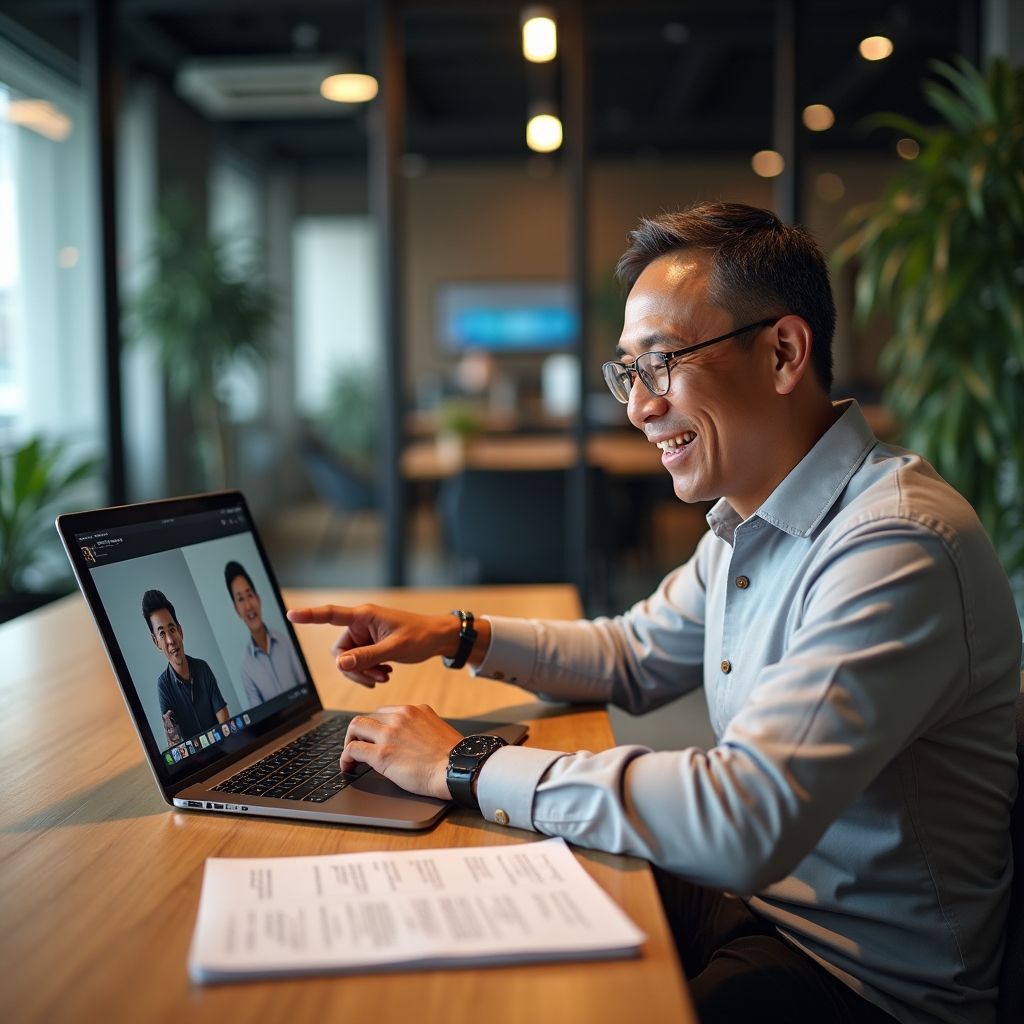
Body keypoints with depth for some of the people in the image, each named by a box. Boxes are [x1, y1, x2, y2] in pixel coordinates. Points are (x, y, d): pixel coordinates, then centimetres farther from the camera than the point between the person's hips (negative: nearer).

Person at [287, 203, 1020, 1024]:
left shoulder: (897, 546, -28)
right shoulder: (750, 519, 4)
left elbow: (744, 820, -36)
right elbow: (636, 656, 17)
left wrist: (468, 769, -27)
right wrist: (460, 637, 3)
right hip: (756, 894, 8)